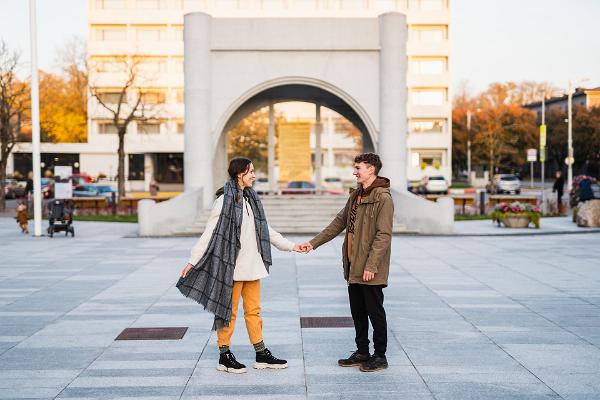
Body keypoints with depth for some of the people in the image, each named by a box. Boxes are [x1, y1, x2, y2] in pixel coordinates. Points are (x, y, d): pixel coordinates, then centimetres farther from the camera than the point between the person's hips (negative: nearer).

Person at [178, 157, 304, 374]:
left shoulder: (251, 199, 12)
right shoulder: (225, 200, -12)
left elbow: (266, 230, 19)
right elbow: (209, 232, -11)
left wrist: (291, 246, 19)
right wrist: (193, 260, -12)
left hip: (252, 265, 7)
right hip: (231, 266, -7)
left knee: (254, 310, 12)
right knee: (229, 311, 2)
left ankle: (261, 355, 19)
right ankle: (224, 356, 12)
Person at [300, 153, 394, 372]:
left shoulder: (383, 198, -14)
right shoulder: (356, 196, 14)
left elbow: (383, 236, -18)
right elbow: (339, 223, 18)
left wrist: (371, 266, -22)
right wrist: (313, 243, 13)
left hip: (371, 270, -9)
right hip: (353, 267, 9)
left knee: (375, 311, 1)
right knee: (357, 312, 15)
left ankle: (380, 356, 12)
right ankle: (362, 353, 26)